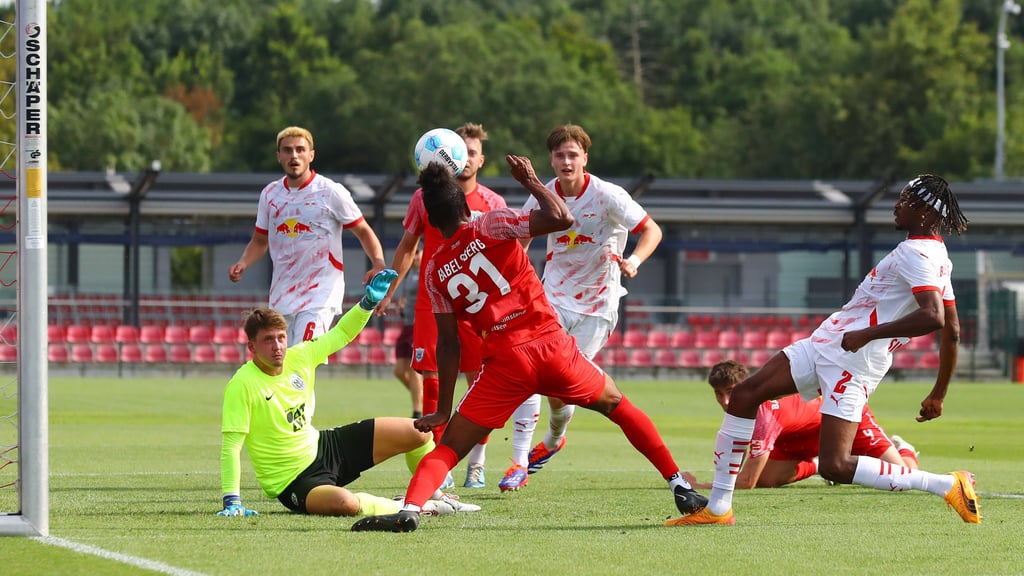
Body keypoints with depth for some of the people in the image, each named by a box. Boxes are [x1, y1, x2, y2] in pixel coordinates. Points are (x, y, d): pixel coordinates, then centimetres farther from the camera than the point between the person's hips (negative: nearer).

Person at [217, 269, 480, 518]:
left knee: (417, 432, 5)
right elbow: (231, 444, -25)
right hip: (292, 481, -8)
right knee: (344, 503, -41)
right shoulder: (242, 385, -23)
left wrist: (369, 302, -3)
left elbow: (341, 334, 12)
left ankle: (434, 495, 33)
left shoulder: (299, 357, -4)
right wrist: (231, 501, -31)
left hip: (324, 446, 8)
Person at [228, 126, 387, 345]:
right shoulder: (270, 194, 9)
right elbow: (260, 241, 20)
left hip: (320, 296, -6)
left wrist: (379, 265, -16)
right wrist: (243, 264, 0)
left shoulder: (331, 192, -6)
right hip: (281, 295, 6)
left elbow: (364, 232, 1)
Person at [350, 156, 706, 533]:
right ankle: (680, 487, 22)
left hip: (503, 362, 0)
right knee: (617, 405, 22)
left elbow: (449, 342, 8)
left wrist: (444, 409, 14)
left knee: (450, 447, 5)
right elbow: (560, 218, -10)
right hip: (550, 345, 0)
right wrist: (530, 180, 7)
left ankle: (409, 510, -21)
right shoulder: (491, 226, 0)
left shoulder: (435, 272, 8)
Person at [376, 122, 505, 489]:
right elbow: (407, 247, 13)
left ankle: (477, 465, 5)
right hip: (432, 302, 0)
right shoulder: (426, 197, 5)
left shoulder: (493, 203, 4)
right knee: (432, 380, -3)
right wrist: (388, 289, 7)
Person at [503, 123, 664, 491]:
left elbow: (651, 230, -14)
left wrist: (635, 260, -33)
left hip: (596, 306, -3)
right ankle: (519, 462, -11)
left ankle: (553, 440, 31)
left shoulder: (607, 196, -14)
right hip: (552, 298, 3)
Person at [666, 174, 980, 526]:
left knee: (834, 467, -16)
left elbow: (933, 317, -32)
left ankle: (948, 486, -9)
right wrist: (938, 395, 25)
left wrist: (868, 333, -29)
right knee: (743, 396, 4)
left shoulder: (917, 254, -15)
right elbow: (952, 331, 19)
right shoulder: (937, 257, 15)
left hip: (852, 359, -10)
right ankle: (717, 509, 8)